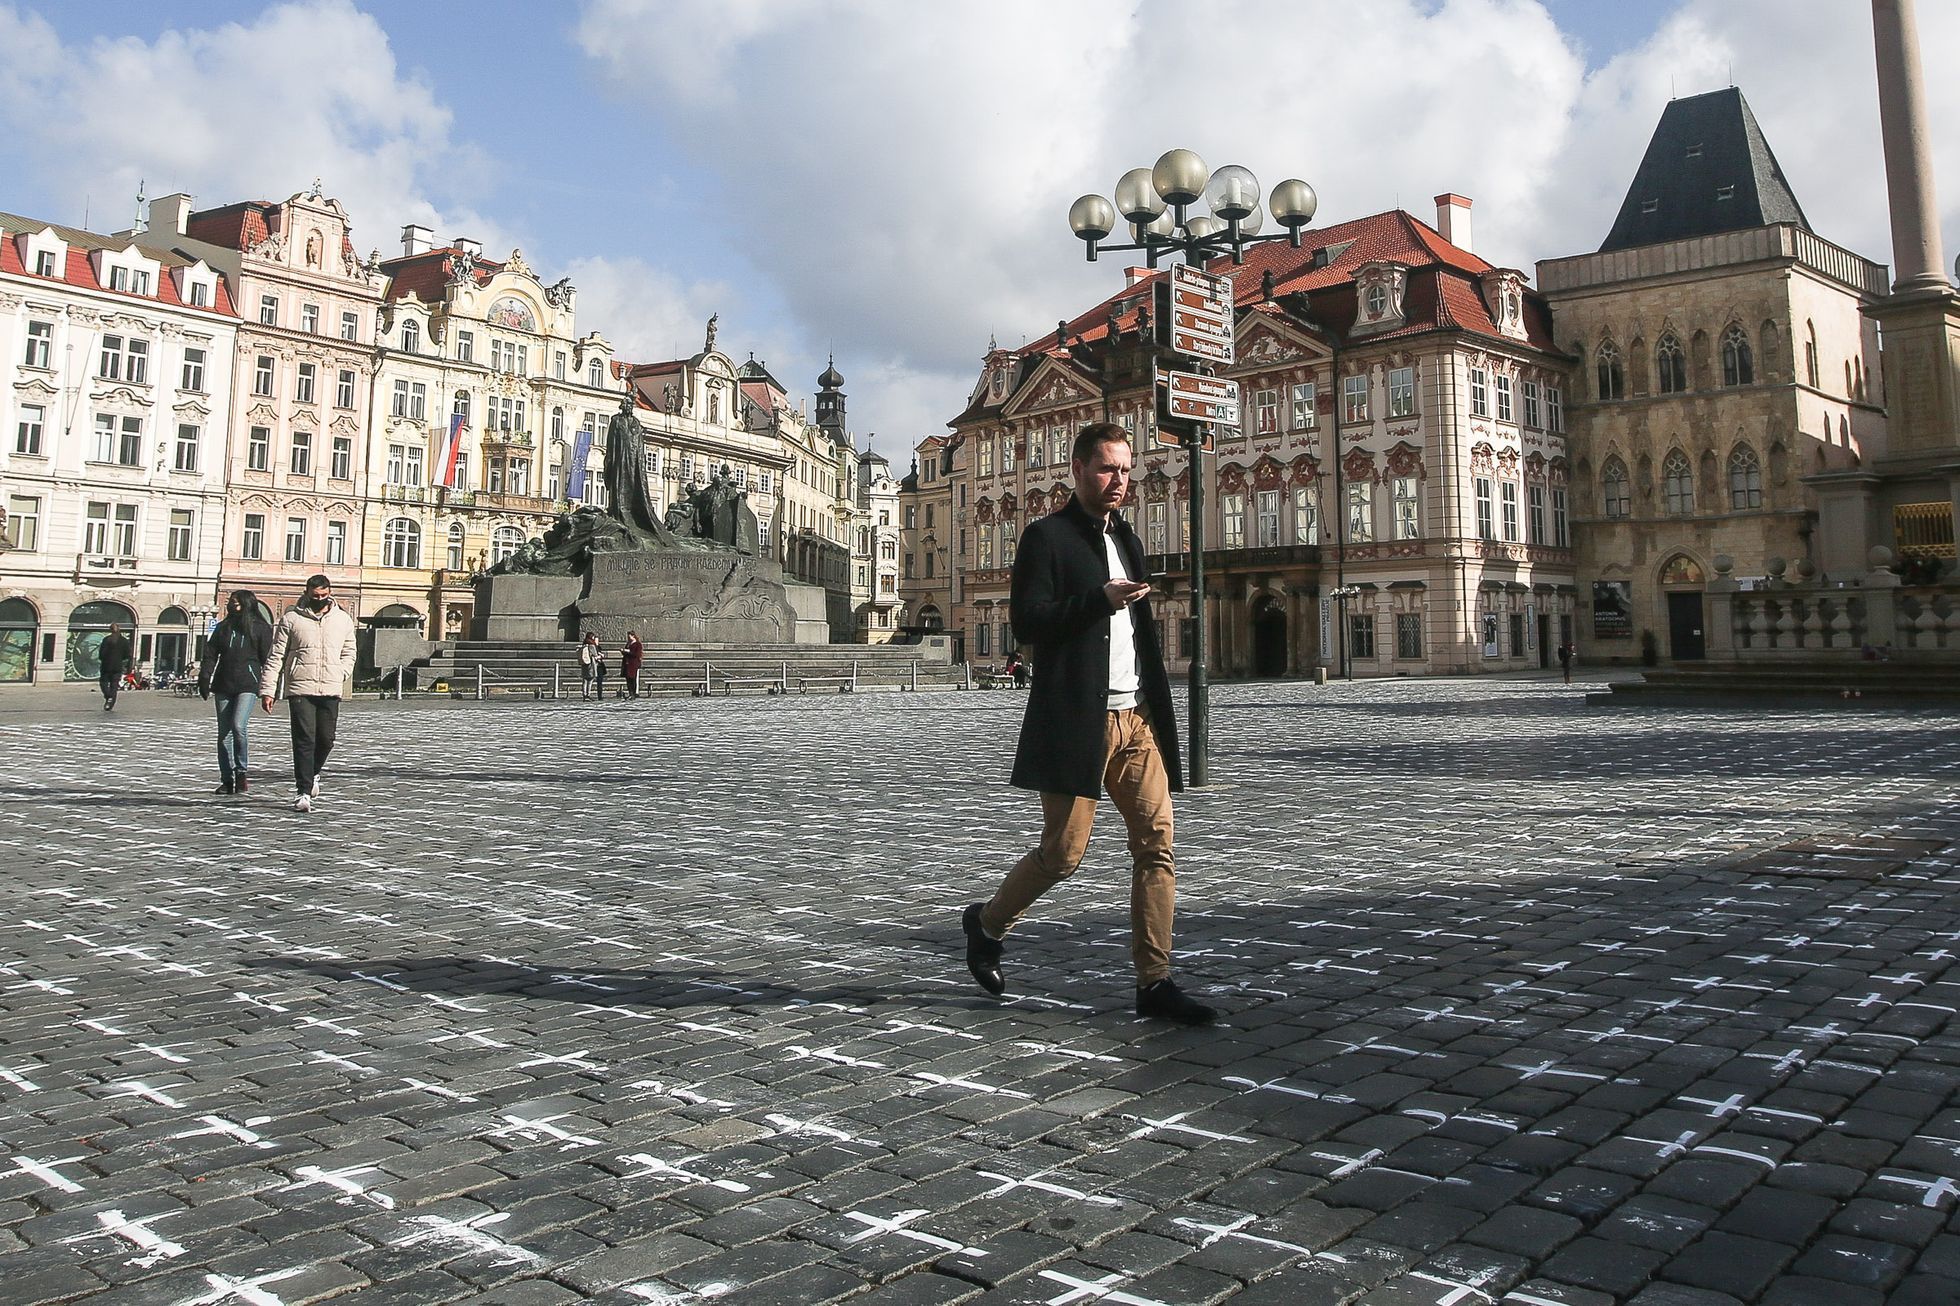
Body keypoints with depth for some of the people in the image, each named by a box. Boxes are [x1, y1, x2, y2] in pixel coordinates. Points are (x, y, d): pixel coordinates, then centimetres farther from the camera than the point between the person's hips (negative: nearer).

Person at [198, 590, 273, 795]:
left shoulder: (260, 628, 1)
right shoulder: (222, 628, 12)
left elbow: (267, 659, 0)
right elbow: (210, 655, 12)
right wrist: (204, 680, 2)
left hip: (247, 685, -4)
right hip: (223, 685, 5)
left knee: (238, 726, -21)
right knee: (224, 733, 5)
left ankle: (242, 771, -4)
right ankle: (226, 780, 11)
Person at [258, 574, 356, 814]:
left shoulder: (343, 620, 11)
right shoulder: (292, 619, 3)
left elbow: (349, 653, 21)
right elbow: (275, 657, 3)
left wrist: (341, 674, 3)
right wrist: (267, 690, -2)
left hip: (330, 691, 3)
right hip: (300, 689, -2)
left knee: (326, 739, 6)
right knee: (304, 740, -6)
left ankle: (312, 773, 36)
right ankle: (304, 792, -4)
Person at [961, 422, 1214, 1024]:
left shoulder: (1126, 540, 20)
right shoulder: (1046, 536, -3)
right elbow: (1027, 623, -13)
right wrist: (1100, 598, -21)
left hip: (1136, 717, 7)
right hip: (1076, 720, -7)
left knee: (1157, 844, 0)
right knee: (1064, 851, -2)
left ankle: (1154, 982, 5)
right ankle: (986, 923, 24)